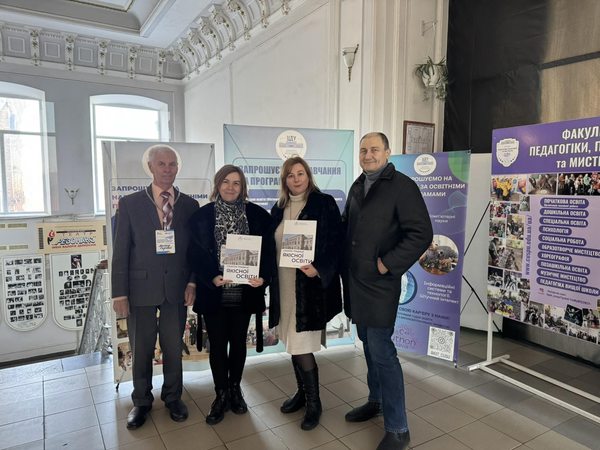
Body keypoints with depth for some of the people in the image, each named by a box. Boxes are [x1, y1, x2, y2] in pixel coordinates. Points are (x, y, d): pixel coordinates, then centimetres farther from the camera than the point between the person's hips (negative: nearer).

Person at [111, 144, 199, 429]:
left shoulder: (190, 205, 4)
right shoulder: (130, 203, 0)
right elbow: (121, 251, -2)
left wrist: (192, 282, -4)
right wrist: (119, 293, -5)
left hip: (177, 288, 1)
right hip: (140, 288, -1)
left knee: (174, 347, 13)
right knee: (141, 349, 12)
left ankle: (173, 397, 34)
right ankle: (141, 401, 33)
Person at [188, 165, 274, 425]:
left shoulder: (257, 215, -1)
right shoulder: (202, 215, -2)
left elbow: (268, 250, -1)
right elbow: (195, 254, -3)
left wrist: (262, 277, -17)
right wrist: (212, 277, -18)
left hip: (243, 293, 1)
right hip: (214, 293, -1)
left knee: (238, 342, 16)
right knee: (217, 344, 9)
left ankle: (235, 389, 36)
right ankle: (221, 394, 28)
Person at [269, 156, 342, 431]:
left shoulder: (324, 204, -6)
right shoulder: (279, 209, 10)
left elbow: (335, 243, -11)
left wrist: (318, 269, -25)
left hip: (310, 286, -6)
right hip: (284, 287, 6)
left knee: (302, 347, -4)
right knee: (292, 344, 15)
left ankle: (314, 402, 17)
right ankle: (302, 392, 34)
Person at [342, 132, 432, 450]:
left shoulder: (402, 186, -10)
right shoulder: (357, 186, 13)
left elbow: (422, 234, -15)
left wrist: (388, 264, -16)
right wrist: (344, 261, 11)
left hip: (379, 282, -7)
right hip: (355, 281, 8)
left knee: (381, 350, -5)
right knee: (368, 344, 19)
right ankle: (376, 400, 38)